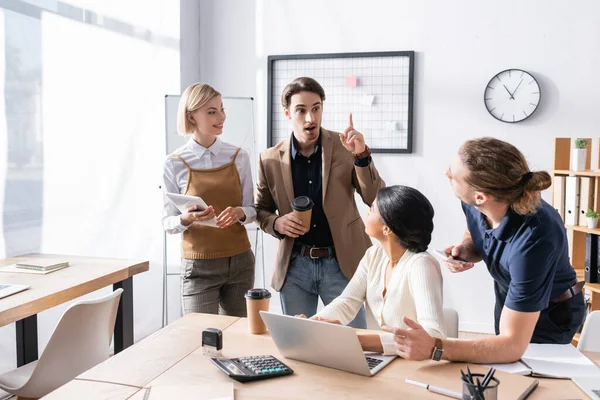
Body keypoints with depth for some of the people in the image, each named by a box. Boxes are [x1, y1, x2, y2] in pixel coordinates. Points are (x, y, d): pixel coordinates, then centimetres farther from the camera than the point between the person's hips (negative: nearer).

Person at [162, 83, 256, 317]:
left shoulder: (238, 157, 1)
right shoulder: (175, 164, -5)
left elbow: (252, 210, 5)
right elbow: (167, 222, -1)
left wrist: (239, 213, -16)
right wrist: (187, 219, -22)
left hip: (240, 262, 3)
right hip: (199, 267, -2)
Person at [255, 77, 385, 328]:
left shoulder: (345, 147, -6)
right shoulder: (270, 159, -2)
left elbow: (377, 200, -11)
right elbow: (261, 210, 10)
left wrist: (361, 156, -24)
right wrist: (276, 223, -12)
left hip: (342, 263, -1)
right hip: (294, 266, 2)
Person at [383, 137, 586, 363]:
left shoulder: (534, 239, -43)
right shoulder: (474, 203, -23)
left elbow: (513, 345, -41)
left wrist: (434, 348, -52)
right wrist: (465, 252, -21)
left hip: (551, 315, -6)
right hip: (508, 300, 6)